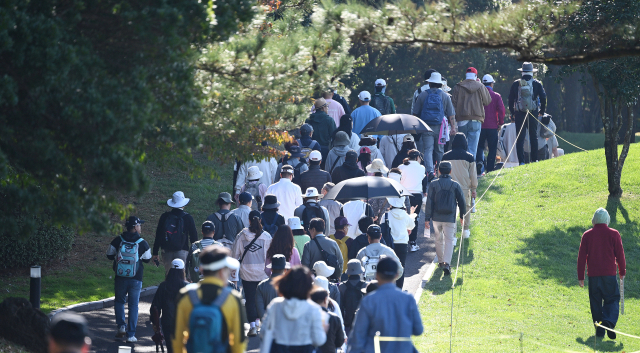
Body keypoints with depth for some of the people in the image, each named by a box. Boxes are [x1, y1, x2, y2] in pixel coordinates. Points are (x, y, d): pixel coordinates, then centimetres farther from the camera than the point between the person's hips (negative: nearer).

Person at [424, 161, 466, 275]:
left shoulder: (434, 184, -4)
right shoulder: (455, 185, -3)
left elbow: (429, 202, -5)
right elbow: (461, 202, 3)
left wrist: (427, 218, -2)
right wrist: (462, 215, 18)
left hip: (437, 218, 1)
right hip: (450, 219, -1)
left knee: (439, 239, 18)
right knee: (449, 240, -2)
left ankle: (440, 261, 30)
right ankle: (446, 263, -19)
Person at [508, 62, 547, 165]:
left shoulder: (516, 84, 2)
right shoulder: (537, 84, 0)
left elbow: (510, 99, 6)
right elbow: (543, 98, 0)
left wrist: (512, 113, 16)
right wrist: (542, 111, 12)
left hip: (519, 115, 0)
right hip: (533, 114, 0)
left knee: (519, 139, 1)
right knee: (533, 138, 12)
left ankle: (521, 161, -6)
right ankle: (534, 160, 12)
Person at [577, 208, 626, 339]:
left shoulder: (587, 235, 3)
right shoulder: (613, 234, -2)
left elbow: (581, 257, 3)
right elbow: (620, 254, 1)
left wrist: (581, 277, 9)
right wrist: (622, 272, 12)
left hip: (593, 275, 1)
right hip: (609, 274, -1)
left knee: (595, 302, 9)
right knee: (612, 299, 5)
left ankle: (599, 331, 6)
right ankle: (609, 321, -22)